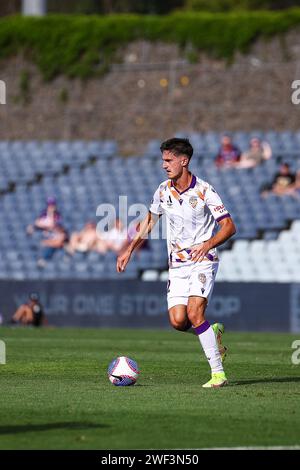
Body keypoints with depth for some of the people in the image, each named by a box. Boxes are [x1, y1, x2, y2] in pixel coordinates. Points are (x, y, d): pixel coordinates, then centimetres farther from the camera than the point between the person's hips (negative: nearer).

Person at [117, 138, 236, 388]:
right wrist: (130, 250, 18)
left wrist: (208, 244, -27)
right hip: (177, 264, 5)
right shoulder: (163, 191, 5)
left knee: (194, 313, -22)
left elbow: (229, 226, -10)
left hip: (203, 260, -5)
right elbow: (150, 220, 21)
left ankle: (218, 373, -16)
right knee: (178, 321, -10)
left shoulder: (204, 191, -11)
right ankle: (213, 333, 22)